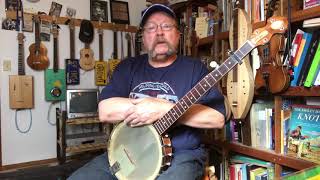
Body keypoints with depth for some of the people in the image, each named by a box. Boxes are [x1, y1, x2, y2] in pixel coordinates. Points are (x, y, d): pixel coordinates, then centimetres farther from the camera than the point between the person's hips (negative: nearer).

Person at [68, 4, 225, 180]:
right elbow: (105, 112, -4)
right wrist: (156, 104, -13)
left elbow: (218, 118, -12)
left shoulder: (194, 68, 0)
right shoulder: (128, 67, 9)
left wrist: (162, 109, -19)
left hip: (180, 154, -2)